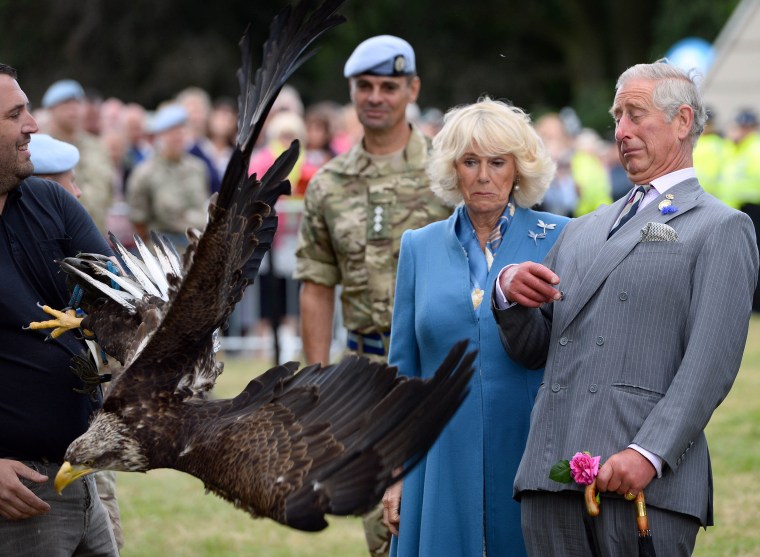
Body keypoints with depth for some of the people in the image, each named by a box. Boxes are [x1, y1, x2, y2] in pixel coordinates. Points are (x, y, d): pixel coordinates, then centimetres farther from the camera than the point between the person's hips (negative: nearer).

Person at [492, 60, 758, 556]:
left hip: (647, 479, -5)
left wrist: (648, 455, -19)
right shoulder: (583, 231, 24)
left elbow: (712, 362, -8)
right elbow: (531, 350, 23)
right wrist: (511, 294, 2)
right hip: (552, 475, 6)